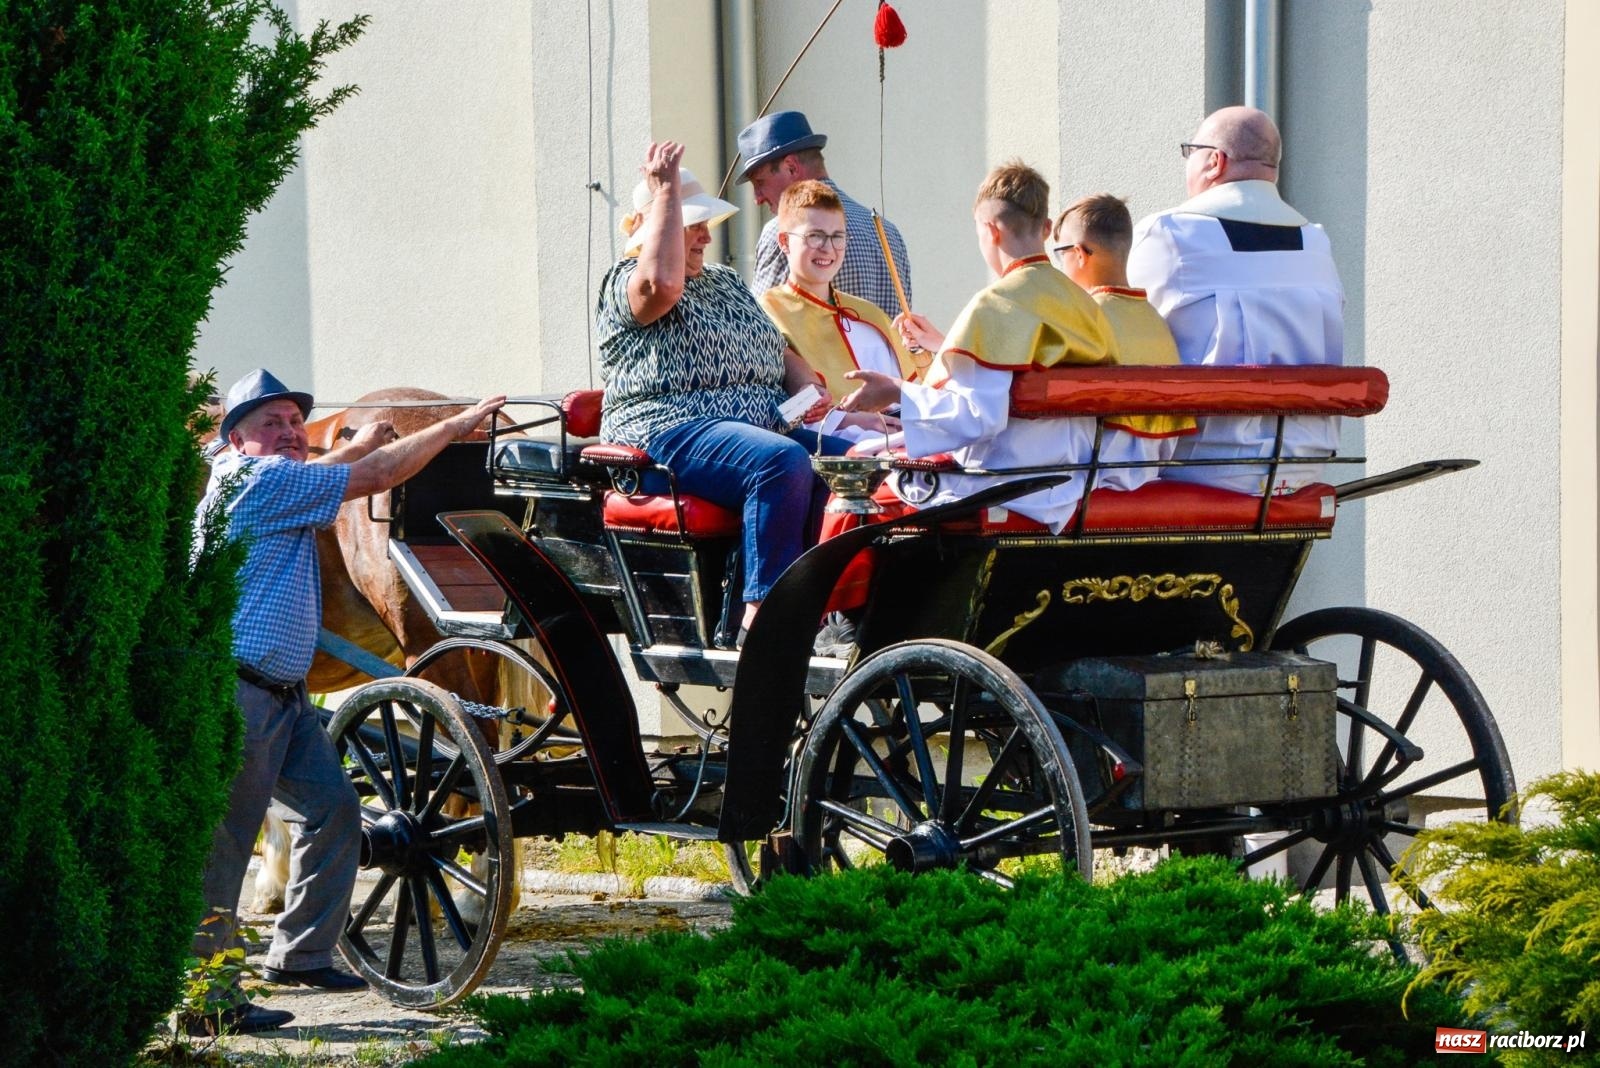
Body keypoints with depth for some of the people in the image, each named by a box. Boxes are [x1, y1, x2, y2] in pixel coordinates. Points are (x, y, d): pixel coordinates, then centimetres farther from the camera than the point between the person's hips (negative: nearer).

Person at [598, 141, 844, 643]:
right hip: (669, 435, -8)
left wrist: (809, 390, 8)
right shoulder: (625, 284, 1)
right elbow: (663, 281, -23)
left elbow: (779, 351, 30)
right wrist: (666, 189, -14)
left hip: (764, 426, 8)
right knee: (783, 462, -35)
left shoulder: (728, 282, 28)